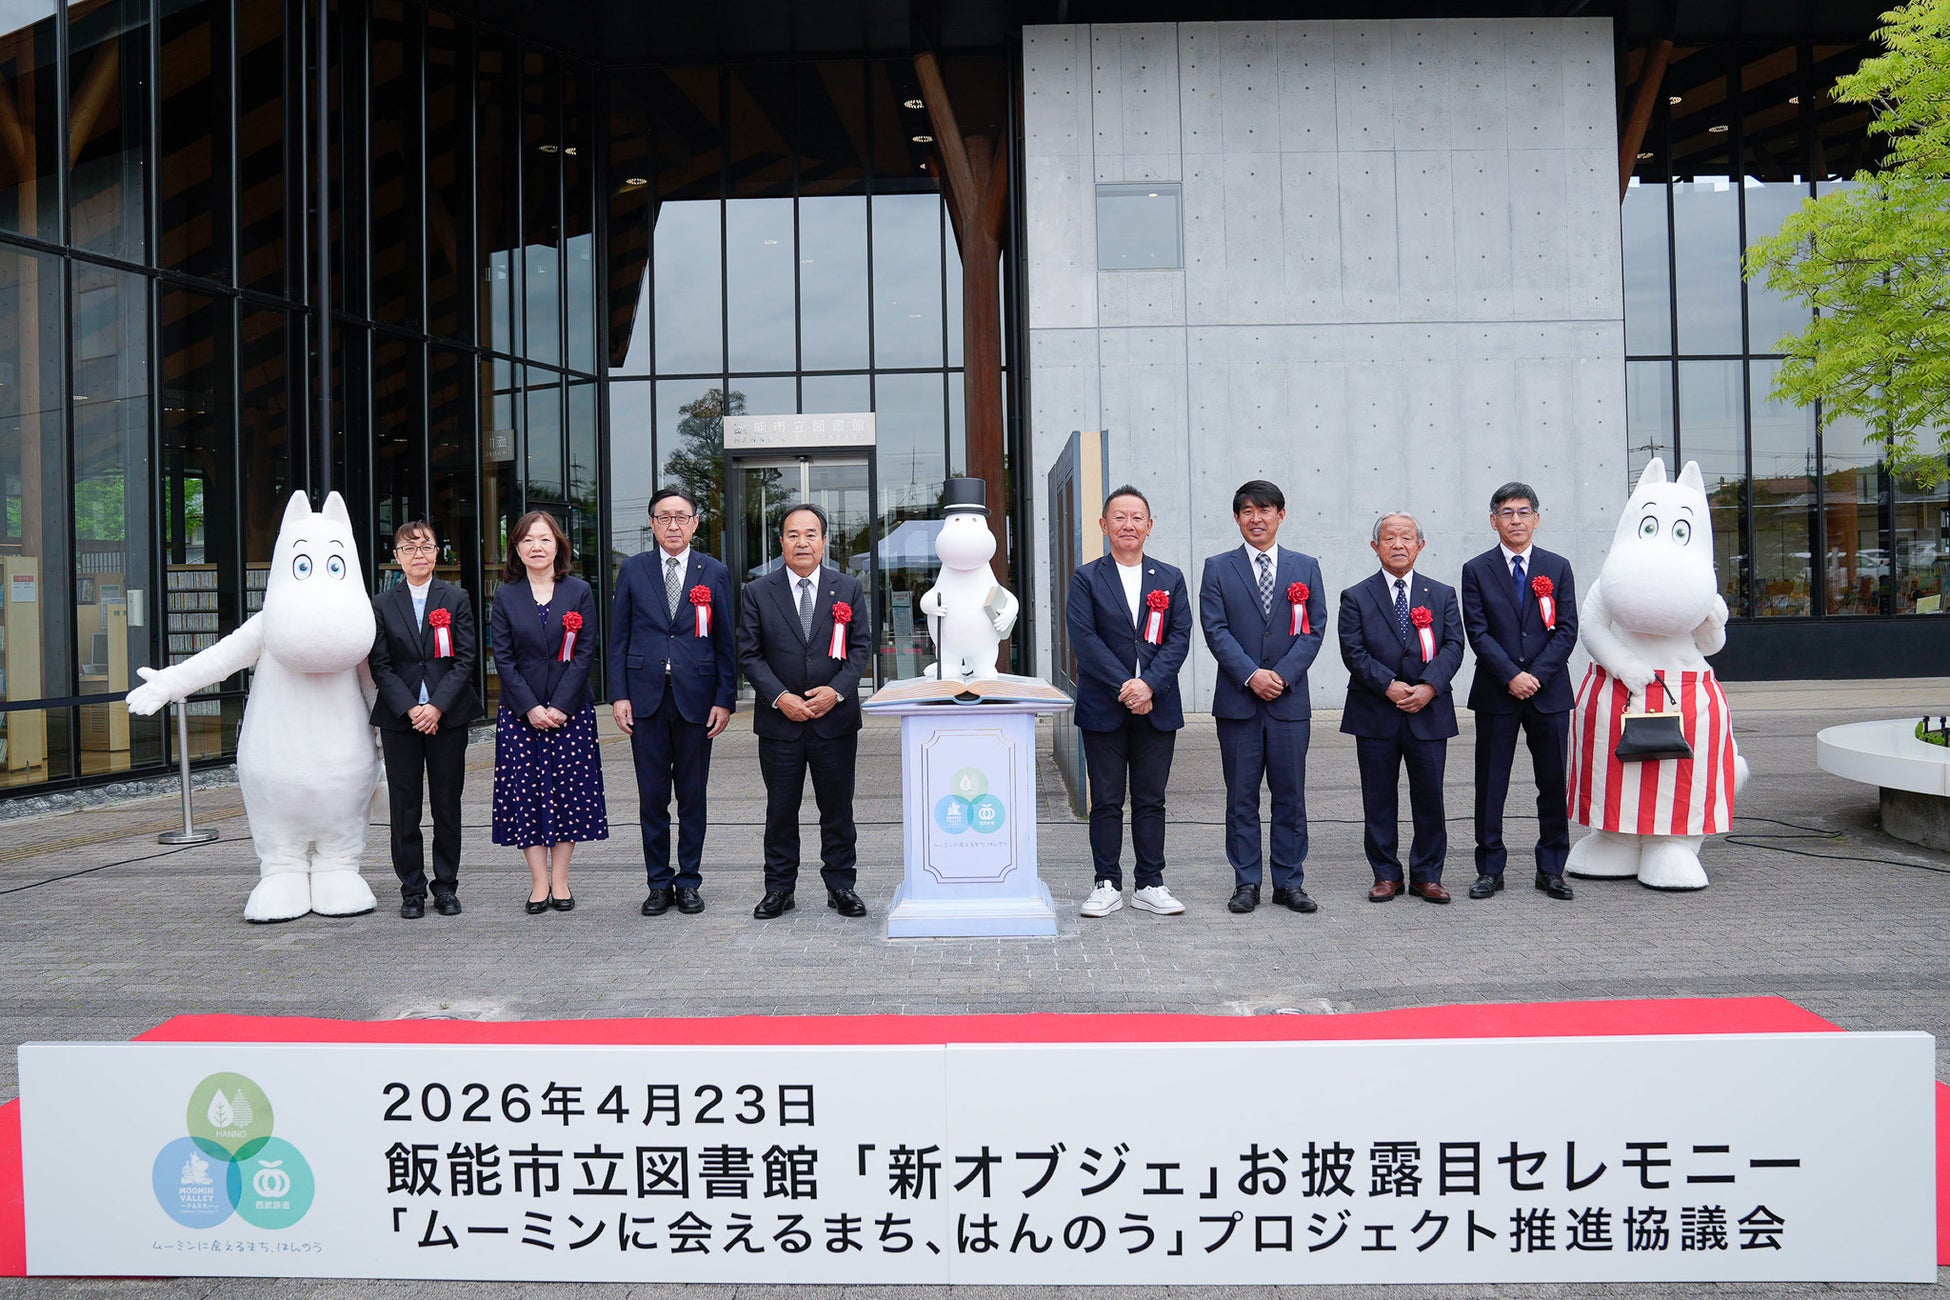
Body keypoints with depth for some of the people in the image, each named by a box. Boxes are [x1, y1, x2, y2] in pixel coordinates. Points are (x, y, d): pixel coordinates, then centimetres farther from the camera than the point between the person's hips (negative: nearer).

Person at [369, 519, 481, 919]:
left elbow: (466, 658, -1)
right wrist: (409, 709, -11)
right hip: (399, 719, 0)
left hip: (448, 716, 0)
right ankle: (412, 890, 11)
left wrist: (438, 706, -12)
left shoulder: (457, 599, 5)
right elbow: (380, 665, 2)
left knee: (447, 804, 4)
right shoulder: (382, 605, 7)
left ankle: (446, 886, 14)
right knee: (405, 807, 3)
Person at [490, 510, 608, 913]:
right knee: (525, 793, 0)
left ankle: (560, 880, 10)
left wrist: (560, 707, -11)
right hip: (520, 712, 1)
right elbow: (503, 658, 0)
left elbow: (584, 654, -3)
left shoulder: (579, 592, 2)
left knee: (569, 792, 1)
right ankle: (539, 882, 7)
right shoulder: (506, 596, 5)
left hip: (571, 711, -1)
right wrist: (531, 708, -10)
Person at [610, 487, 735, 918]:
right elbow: (618, 637, 6)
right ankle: (659, 883, 15)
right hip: (646, 697, 0)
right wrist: (619, 696, -2)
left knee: (692, 796, 6)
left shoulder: (715, 573, 5)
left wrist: (725, 699, -2)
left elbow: (725, 641, 4)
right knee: (652, 797, 5)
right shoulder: (633, 570, 6)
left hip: (695, 698, 0)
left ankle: (689, 881, 17)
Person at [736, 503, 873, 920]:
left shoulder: (849, 588, 6)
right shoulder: (757, 592, 3)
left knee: (838, 808, 7)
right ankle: (779, 888, 17)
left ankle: (840, 886, 19)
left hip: (835, 717, 1)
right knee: (781, 810, 7)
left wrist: (837, 690, -12)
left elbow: (860, 649, 3)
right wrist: (780, 697, -12)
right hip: (779, 721, 0)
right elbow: (749, 654, 0)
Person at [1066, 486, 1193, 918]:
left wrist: (1149, 684, -14)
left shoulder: (1170, 578, 9)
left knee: (1151, 800, 8)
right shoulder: (1086, 578, 2)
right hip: (1103, 708, -2)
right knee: (1106, 801, 3)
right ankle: (1108, 885, 12)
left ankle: (1150, 885, 16)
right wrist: (1124, 687, -16)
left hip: (1157, 708, 2)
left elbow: (1180, 638, 1)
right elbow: (1084, 638, -8)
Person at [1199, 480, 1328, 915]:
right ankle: (1246, 883, 12)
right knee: (1241, 797, 4)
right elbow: (1215, 629, -3)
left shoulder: (1305, 567, 10)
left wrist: (1283, 674, -10)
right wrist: (1251, 675, -14)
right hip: (1237, 700, -1)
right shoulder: (1218, 568, 5)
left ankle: (1289, 883, 14)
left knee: (1290, 796, 5)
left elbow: (1315, 628, 3)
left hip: (1290, 699, 1)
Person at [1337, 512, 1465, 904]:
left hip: (1429, 712, 1)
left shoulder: (1442, 595, 10)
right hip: (1374, 714, -1)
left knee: (1429, 798, 5)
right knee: (1379, 801, 5)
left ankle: (1427, 875, 17)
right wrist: (1389, 686, -17)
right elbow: (1353, 651, -5)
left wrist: (1429, 687, -15)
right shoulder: (1356, 597, 4)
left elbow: (1453, 647, 1)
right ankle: (1386, 875, 16)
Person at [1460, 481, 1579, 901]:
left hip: (1549, 692, 1)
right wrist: (1511, 676, -14)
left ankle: (1551, 869, 15)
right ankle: (1490, 869, 12)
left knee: (1553, 784, 5)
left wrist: (1537, 675, -10)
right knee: (1490, 785, 3)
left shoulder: (1558, 567, 8)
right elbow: (1478, 633, -4)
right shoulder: (1476, 570, 3)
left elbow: (1567, 630, 2)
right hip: (1495, 693, -1)